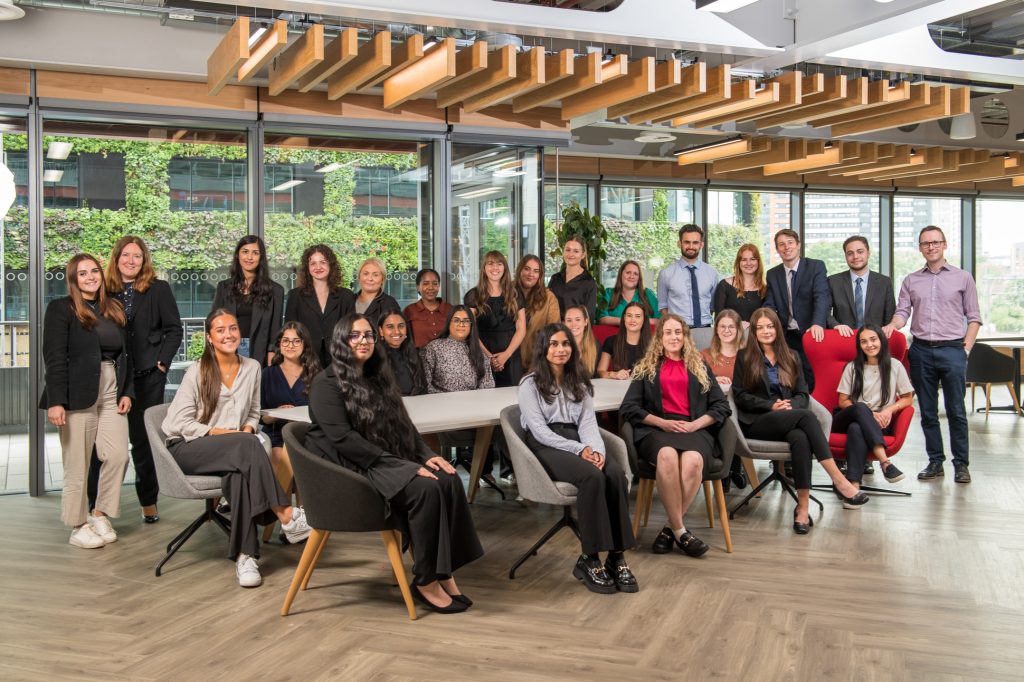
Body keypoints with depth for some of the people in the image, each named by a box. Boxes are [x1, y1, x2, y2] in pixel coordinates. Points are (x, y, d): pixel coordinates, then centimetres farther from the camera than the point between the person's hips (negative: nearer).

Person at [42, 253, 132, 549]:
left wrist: (127, 392, 7)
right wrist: (56, 401, -17)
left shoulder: (114, 310, 15)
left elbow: (126, 354, 17)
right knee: (78, 465, 2)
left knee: (118, 456, -2)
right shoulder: (61, 309, -3)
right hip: (78, 395, -5)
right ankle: (78, 526, 14)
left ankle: (100, 514, 17)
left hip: (111, 395, 5)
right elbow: (54, 358, -10)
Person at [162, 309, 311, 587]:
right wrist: (218, 433, -17)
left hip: (232, 450, 3)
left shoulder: (252, 368, 9)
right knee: (248, 446, -35)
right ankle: (287, 517, -36)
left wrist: (247, 429, -5)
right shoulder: (197, 372, -3)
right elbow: (179, 423, -6)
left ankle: (245, 556, -38)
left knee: (240, 472, -36)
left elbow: (253, 414, 19)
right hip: (188, 450, -3)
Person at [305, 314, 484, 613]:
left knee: (448, 479, -20)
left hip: (385, 463, 7)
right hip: (349, 470, -7)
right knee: (425, 488, -29)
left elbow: (404, 426, 17)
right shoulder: (326, 383, -5)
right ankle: (425, 580, -17)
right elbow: (342, 438, -17)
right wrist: (400, 465, -22)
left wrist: (427, 455, -3)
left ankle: (444, 572, -19)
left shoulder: (378, 378, 19)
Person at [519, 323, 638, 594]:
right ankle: (589, 559, -26)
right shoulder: (530, 384, 1)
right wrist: (579, 449, -19)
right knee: (592, 476, -34)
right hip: (546, 447, -5)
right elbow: (540, 431, -9)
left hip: (577, 440, 5)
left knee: (616, 473, -28)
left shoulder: (579, 382, 19)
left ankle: (617, 557, -27)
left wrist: (597, 449, -14)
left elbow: (588, 422, 8)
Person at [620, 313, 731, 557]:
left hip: (695, 429, 1)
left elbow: (722, 406, 15)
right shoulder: (646, 368, 22)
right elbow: (628, 407, 9)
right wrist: (663, 422, -5)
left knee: (693, 460, -36)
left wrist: (695, 424, -4)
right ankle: (680, 531, -29)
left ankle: (671, 528, -23)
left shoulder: (700, 366, 25)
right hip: (656, 430, -1)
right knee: (667, 455, -38)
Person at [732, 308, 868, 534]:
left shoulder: (791, 357, 22)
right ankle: (839, 481, -38)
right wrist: (772, 405, -11)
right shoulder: (744, 357, 11)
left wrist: (790, 405, -9)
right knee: (807, 417, -33)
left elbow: (803, 394, 14)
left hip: (790, 419, 3)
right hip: (757, 424, -3)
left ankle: (803, 508, -38)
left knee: (800, 438, -37)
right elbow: (740, 395, 2)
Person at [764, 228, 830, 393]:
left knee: (811, 379, -5)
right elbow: (770, 305, 8)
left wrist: (817, 324, -30)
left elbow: (822, 297, -13)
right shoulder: (773, 274, 12)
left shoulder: (816, 266, -1)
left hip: (812, 333, -3)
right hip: (787, 336, 3)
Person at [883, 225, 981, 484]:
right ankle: (935, 462, 15)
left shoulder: (963, 278, 6)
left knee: (956, 411, -1)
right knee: (928, 411, 7)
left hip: (952, 349, -2)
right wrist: (892, 325, -17)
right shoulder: (911, 281, 11)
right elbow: (902, 312, 4)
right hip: (921, 351, 2)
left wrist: (966, 347, -4)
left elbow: (973, 317, 6)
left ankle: (961, 464, 7)